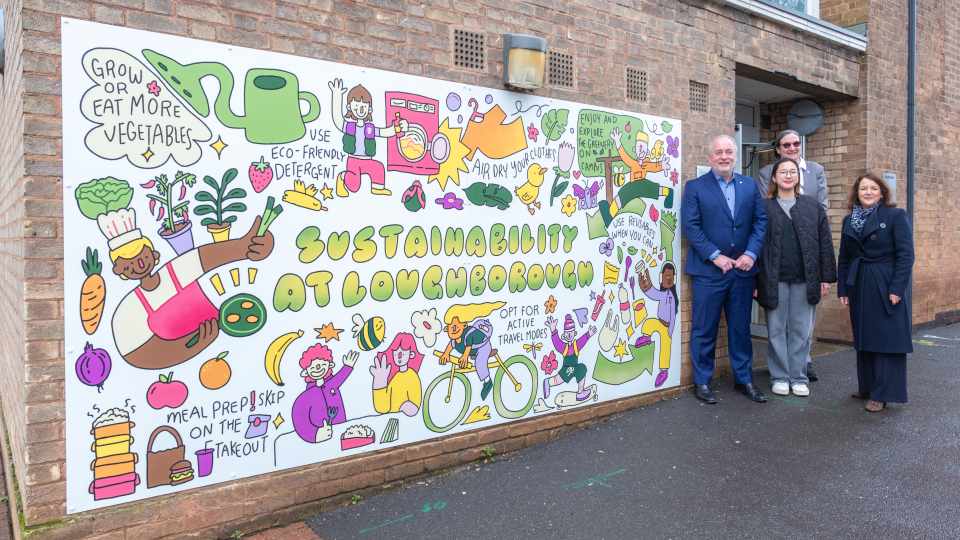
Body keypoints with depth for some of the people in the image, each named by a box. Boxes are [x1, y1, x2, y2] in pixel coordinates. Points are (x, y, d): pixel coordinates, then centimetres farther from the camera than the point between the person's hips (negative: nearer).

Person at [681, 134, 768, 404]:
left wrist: (751, 253, -7)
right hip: (708, 270, -3)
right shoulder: (695, 187, -1)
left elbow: (760, 221, 7)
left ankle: (744, 379, 25)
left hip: (743, 269, 4)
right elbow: (691, 226, -8)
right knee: (704, 330, 3)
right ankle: (702, 382, 15)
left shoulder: (750, 185, 11)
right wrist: (715, 256, -13)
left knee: (741, 328, 12)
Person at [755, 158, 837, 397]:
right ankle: (779, 377, 17)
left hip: (804, 279, 2)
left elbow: (825, 243, 7)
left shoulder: (813, 207, 8)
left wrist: (826, 277, 1)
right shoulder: (764, 208, 2)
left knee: (801, 330, 8)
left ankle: (798, 377, 19)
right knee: (776, 330, 6)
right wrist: (756, 282, -5)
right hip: (774, 279, -1)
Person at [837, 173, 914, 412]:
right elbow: (844, 258, 12)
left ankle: (882, 394, 5)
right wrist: (842, 289, 7)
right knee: (863, 339, 11)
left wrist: (897, 289, -15)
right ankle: (867, 387, 22)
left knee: (887, 340, -1)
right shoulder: (849, 220, 10)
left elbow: (906, 255, -9)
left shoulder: (895, 216, -4)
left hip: (887, 289, -5)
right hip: (859, 288, 5)